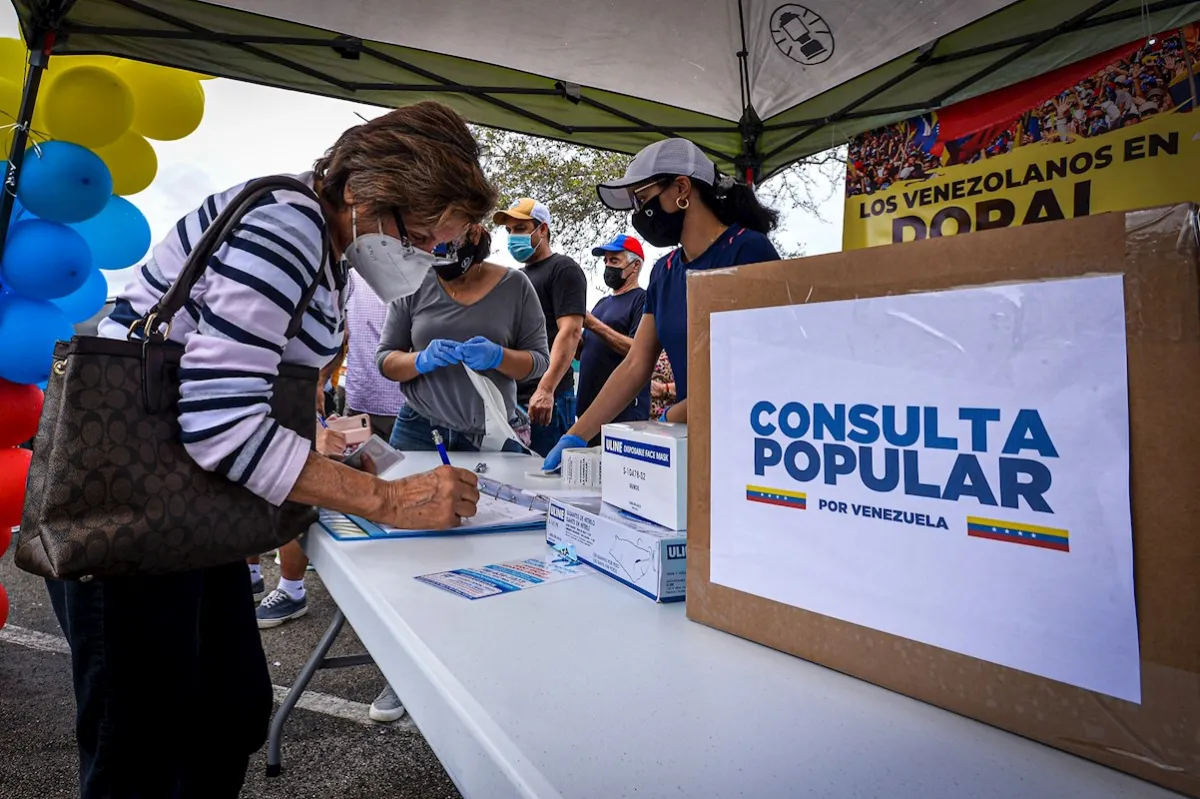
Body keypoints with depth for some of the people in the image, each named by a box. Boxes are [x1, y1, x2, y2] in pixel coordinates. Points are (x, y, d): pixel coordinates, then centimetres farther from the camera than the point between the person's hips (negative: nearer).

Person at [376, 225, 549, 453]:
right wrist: (422, 360, -21)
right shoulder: (415, 283, -2)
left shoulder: (514, 284, -3)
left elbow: (540, 360, -3)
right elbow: (384, 360, 1)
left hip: (493, 435, 0)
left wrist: (498, 357, -23)